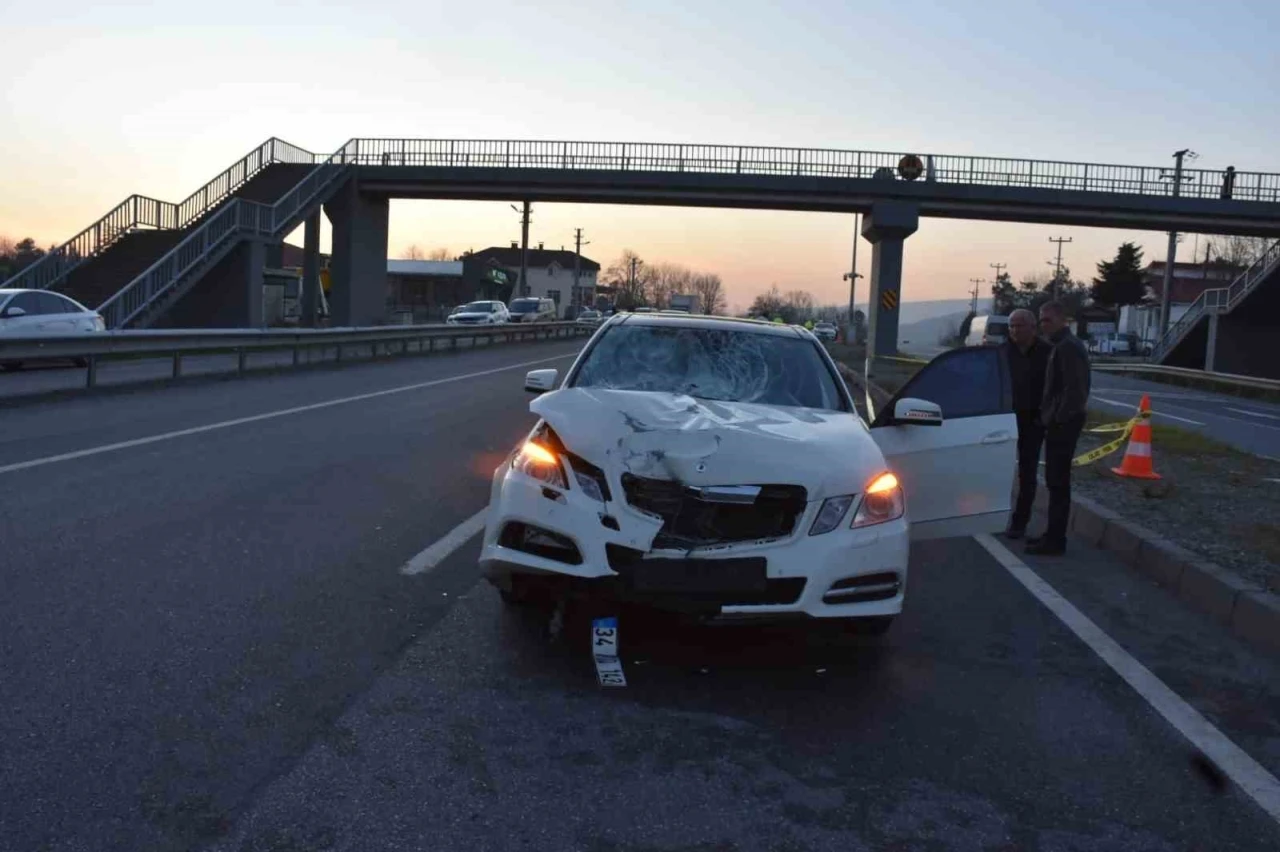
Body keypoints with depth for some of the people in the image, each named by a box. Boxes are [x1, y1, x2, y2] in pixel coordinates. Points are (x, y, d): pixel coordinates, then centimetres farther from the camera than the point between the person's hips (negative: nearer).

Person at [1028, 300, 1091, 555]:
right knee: (1055, 480, 14)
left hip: (1063, 422, -10)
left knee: (1058, 481, -6)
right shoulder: (1060, 345, 17)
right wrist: (1050, 415, 16)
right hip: (1059, 421, 10)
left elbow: (1074, 388, -22)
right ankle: (1053, 535, 20)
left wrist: (1059, 418, -20)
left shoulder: (1068, 346, -16)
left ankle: (1055, 540, -2)